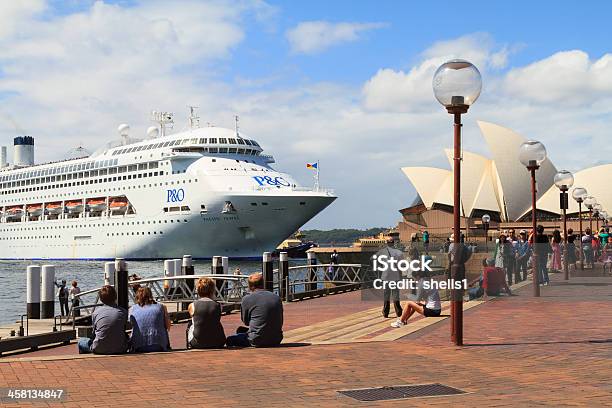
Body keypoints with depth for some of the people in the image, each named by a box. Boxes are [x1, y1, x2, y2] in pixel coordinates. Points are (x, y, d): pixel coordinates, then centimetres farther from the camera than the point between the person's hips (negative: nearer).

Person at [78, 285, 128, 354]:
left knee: (81, 341, 28)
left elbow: (94, 331, 7)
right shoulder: (123, 312, -4)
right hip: (120, 350, 1)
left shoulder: (96, 311, -3)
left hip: (99, 350, -1)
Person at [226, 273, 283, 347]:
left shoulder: (246, 299, -7)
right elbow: (280, 322, 10)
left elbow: (246, 321, 7)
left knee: (230, 339, 11)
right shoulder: (277, 298, 4)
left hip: (257, 341, -5)